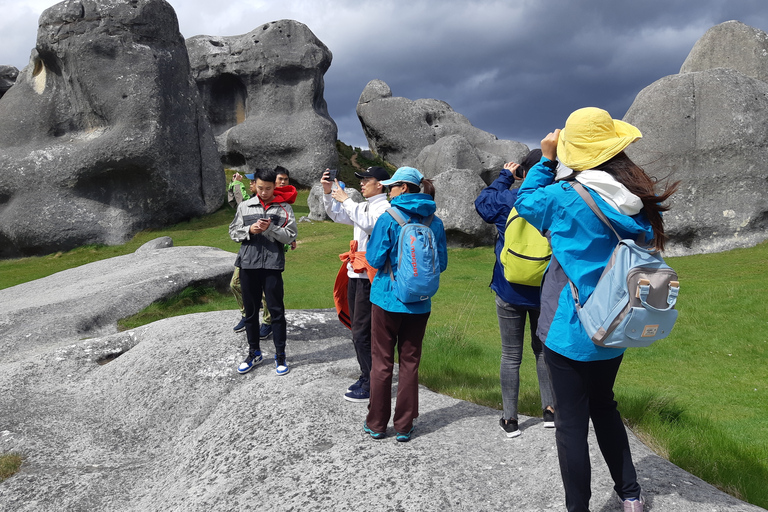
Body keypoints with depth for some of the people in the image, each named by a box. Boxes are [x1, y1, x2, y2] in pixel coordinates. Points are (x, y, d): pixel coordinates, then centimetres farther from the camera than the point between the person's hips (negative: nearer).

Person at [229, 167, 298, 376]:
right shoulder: (244, 206, 8)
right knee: (251, 310, 12)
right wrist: (250, 230, -9)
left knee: (276, 310, 1)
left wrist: (270, 228, -18)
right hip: (248, 264, 3)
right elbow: (233, 232, 9)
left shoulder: (284, 208, 1)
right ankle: (254, 352, 26)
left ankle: (280, 355, 13)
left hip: (272, 264, -3)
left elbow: (290, 236, -4)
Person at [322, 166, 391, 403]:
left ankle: (372, 386, 1)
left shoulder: (385, 207, -10)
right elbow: (336, 215, 23)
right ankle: (366, 377, 25)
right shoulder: (363, 207, 17)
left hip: (370, 277, -9)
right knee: (357, 328, 14)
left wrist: (346, 200, -23)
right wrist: (328, 193, 9)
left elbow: (368, 223, -29)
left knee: (362, 332, -8)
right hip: (356, 274, 9)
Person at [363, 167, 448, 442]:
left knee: (382, 362, 9)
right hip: (419, 303, 3)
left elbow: (375, 259, -10)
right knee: (410, 362, 12)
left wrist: (380, 249, 10)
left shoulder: (388, 219, -12)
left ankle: (377, 424, 19)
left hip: (387, 298, -3)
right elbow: (441, 263, 6)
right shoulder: (435, 222, -1)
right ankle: (404, 426, 18)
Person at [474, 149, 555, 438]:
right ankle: (550, 410, 25)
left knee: (511, 355, 8)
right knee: (543, 349, 21)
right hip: (545, 292, 2)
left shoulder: (506, 200, -13)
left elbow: (482, 202, 9)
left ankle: (510, 419, 14)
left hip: (510, 291, -1)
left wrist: (504, 176, 14)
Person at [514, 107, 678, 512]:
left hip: (569, 332, -6)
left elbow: (526, 201, -2)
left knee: (571, 422, 6)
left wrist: (546, 160, 6)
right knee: (604, 407, 25)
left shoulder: (566, 198, -19)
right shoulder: (639, 202, -3)